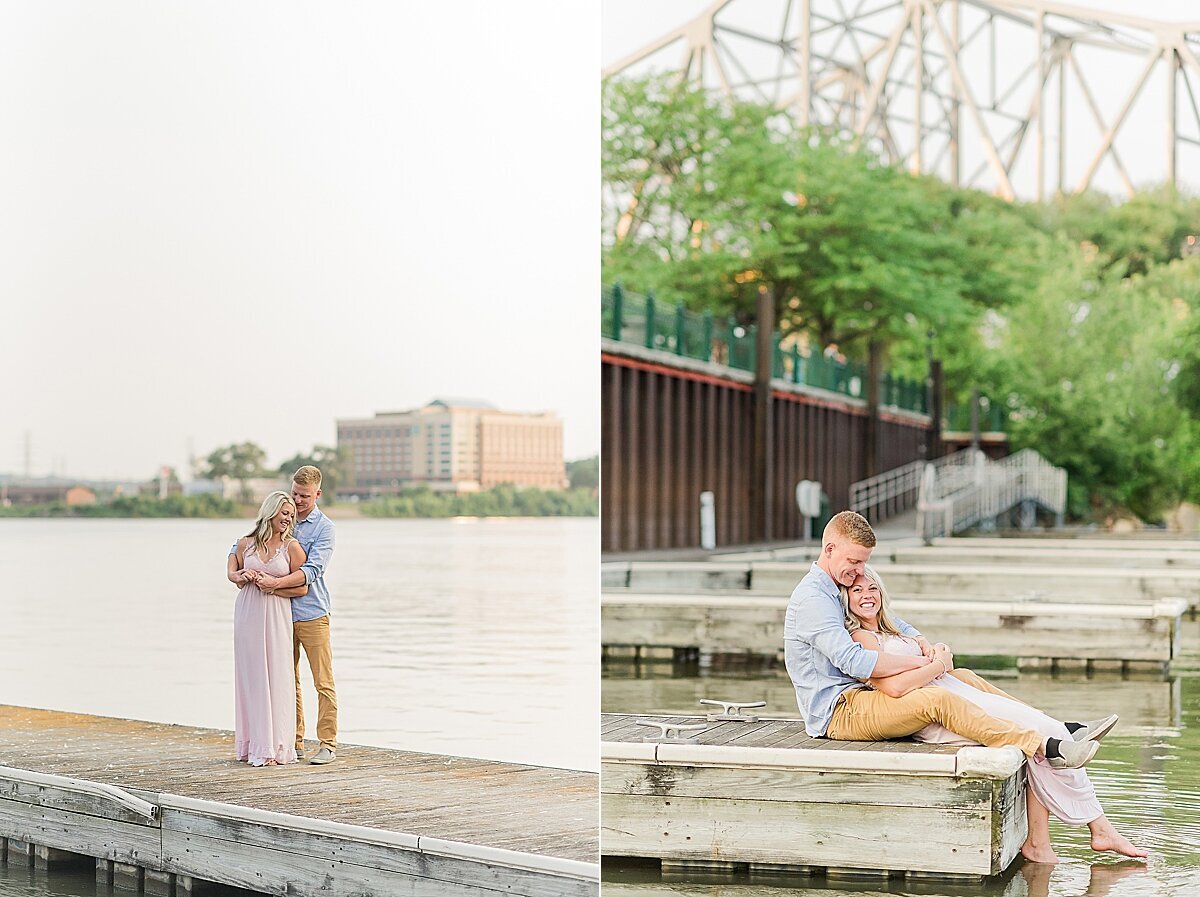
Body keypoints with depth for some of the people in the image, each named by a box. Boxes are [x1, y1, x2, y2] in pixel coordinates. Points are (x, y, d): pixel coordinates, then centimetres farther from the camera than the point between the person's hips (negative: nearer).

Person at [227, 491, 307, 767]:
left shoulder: (291, 547, 1)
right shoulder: (245, 543, 7)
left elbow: (302, 588, -1)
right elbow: (233, 574, 19)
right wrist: (242, 576, -2)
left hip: (276, 617, -2)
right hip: (248, 615, 2)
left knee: (276, 678, -4)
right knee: (251, 677, 4)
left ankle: (274, 746, 1)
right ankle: (252, 744, 10)